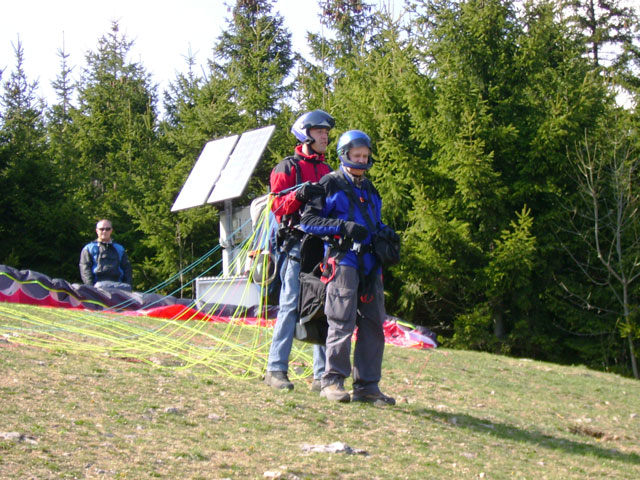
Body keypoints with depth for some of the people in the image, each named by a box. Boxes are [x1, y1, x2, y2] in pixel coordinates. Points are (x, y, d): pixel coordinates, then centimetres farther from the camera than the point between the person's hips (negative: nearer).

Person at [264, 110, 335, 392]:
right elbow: (278, 206, -6)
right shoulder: (287, 168, 4)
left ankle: (322, 375, 6)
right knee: (291, 306, -7)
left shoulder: (328, 172, 22)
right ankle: (276, 369, -2)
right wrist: (300, 194, -23)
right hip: (297, 245, -6)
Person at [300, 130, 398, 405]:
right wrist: (344, 226, -16)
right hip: (343, 259, -7)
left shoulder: (369, 189, 24)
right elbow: (308, 220, -4)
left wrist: (385, 232, 9)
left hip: (370, 263, 7)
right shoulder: (330, 184, 3)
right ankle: (332, 380, -1)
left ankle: (367, 385, 10)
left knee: (373, 323, 4)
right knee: (342, 323, -9)